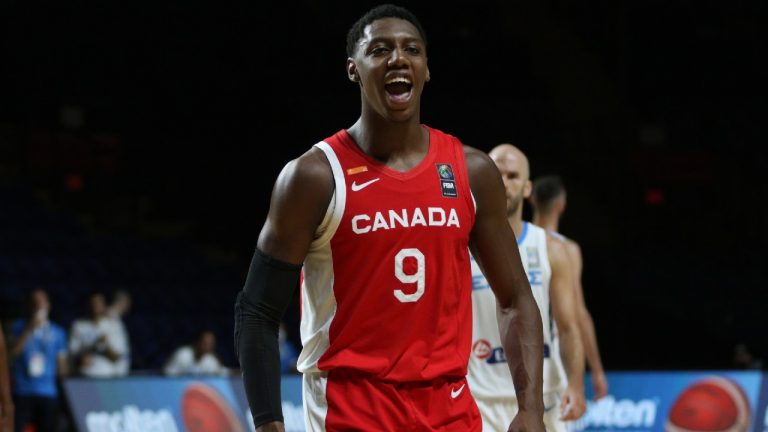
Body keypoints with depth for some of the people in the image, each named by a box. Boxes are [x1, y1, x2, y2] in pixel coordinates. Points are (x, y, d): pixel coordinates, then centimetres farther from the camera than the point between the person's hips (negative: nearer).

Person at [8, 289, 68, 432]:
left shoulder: (57, 332, 12)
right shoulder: (19, 326, 9)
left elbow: (62, 364, 13)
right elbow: (13, 352, -6)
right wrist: (29, 329, -11)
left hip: (48, 393, 2)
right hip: (22, 392, -2)